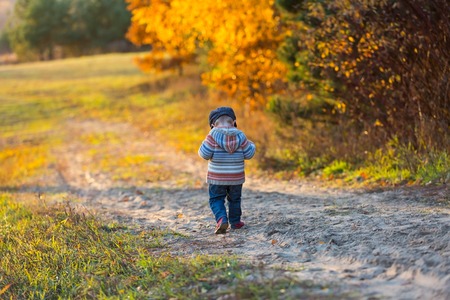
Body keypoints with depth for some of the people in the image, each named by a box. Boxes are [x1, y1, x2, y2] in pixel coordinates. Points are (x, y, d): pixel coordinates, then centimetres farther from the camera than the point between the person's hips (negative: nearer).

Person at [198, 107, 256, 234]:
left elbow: (204, 153, -16)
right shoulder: (240, 136, -5)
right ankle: (235, 222, 29)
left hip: (217, 177, -2)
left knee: (216, 199, 8)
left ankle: (222, 219, -13)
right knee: (234, 199, 21)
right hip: (236, 177, 3)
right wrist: (251, 145, 18)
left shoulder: (212, 136, -12)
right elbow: (248, 154, -2)